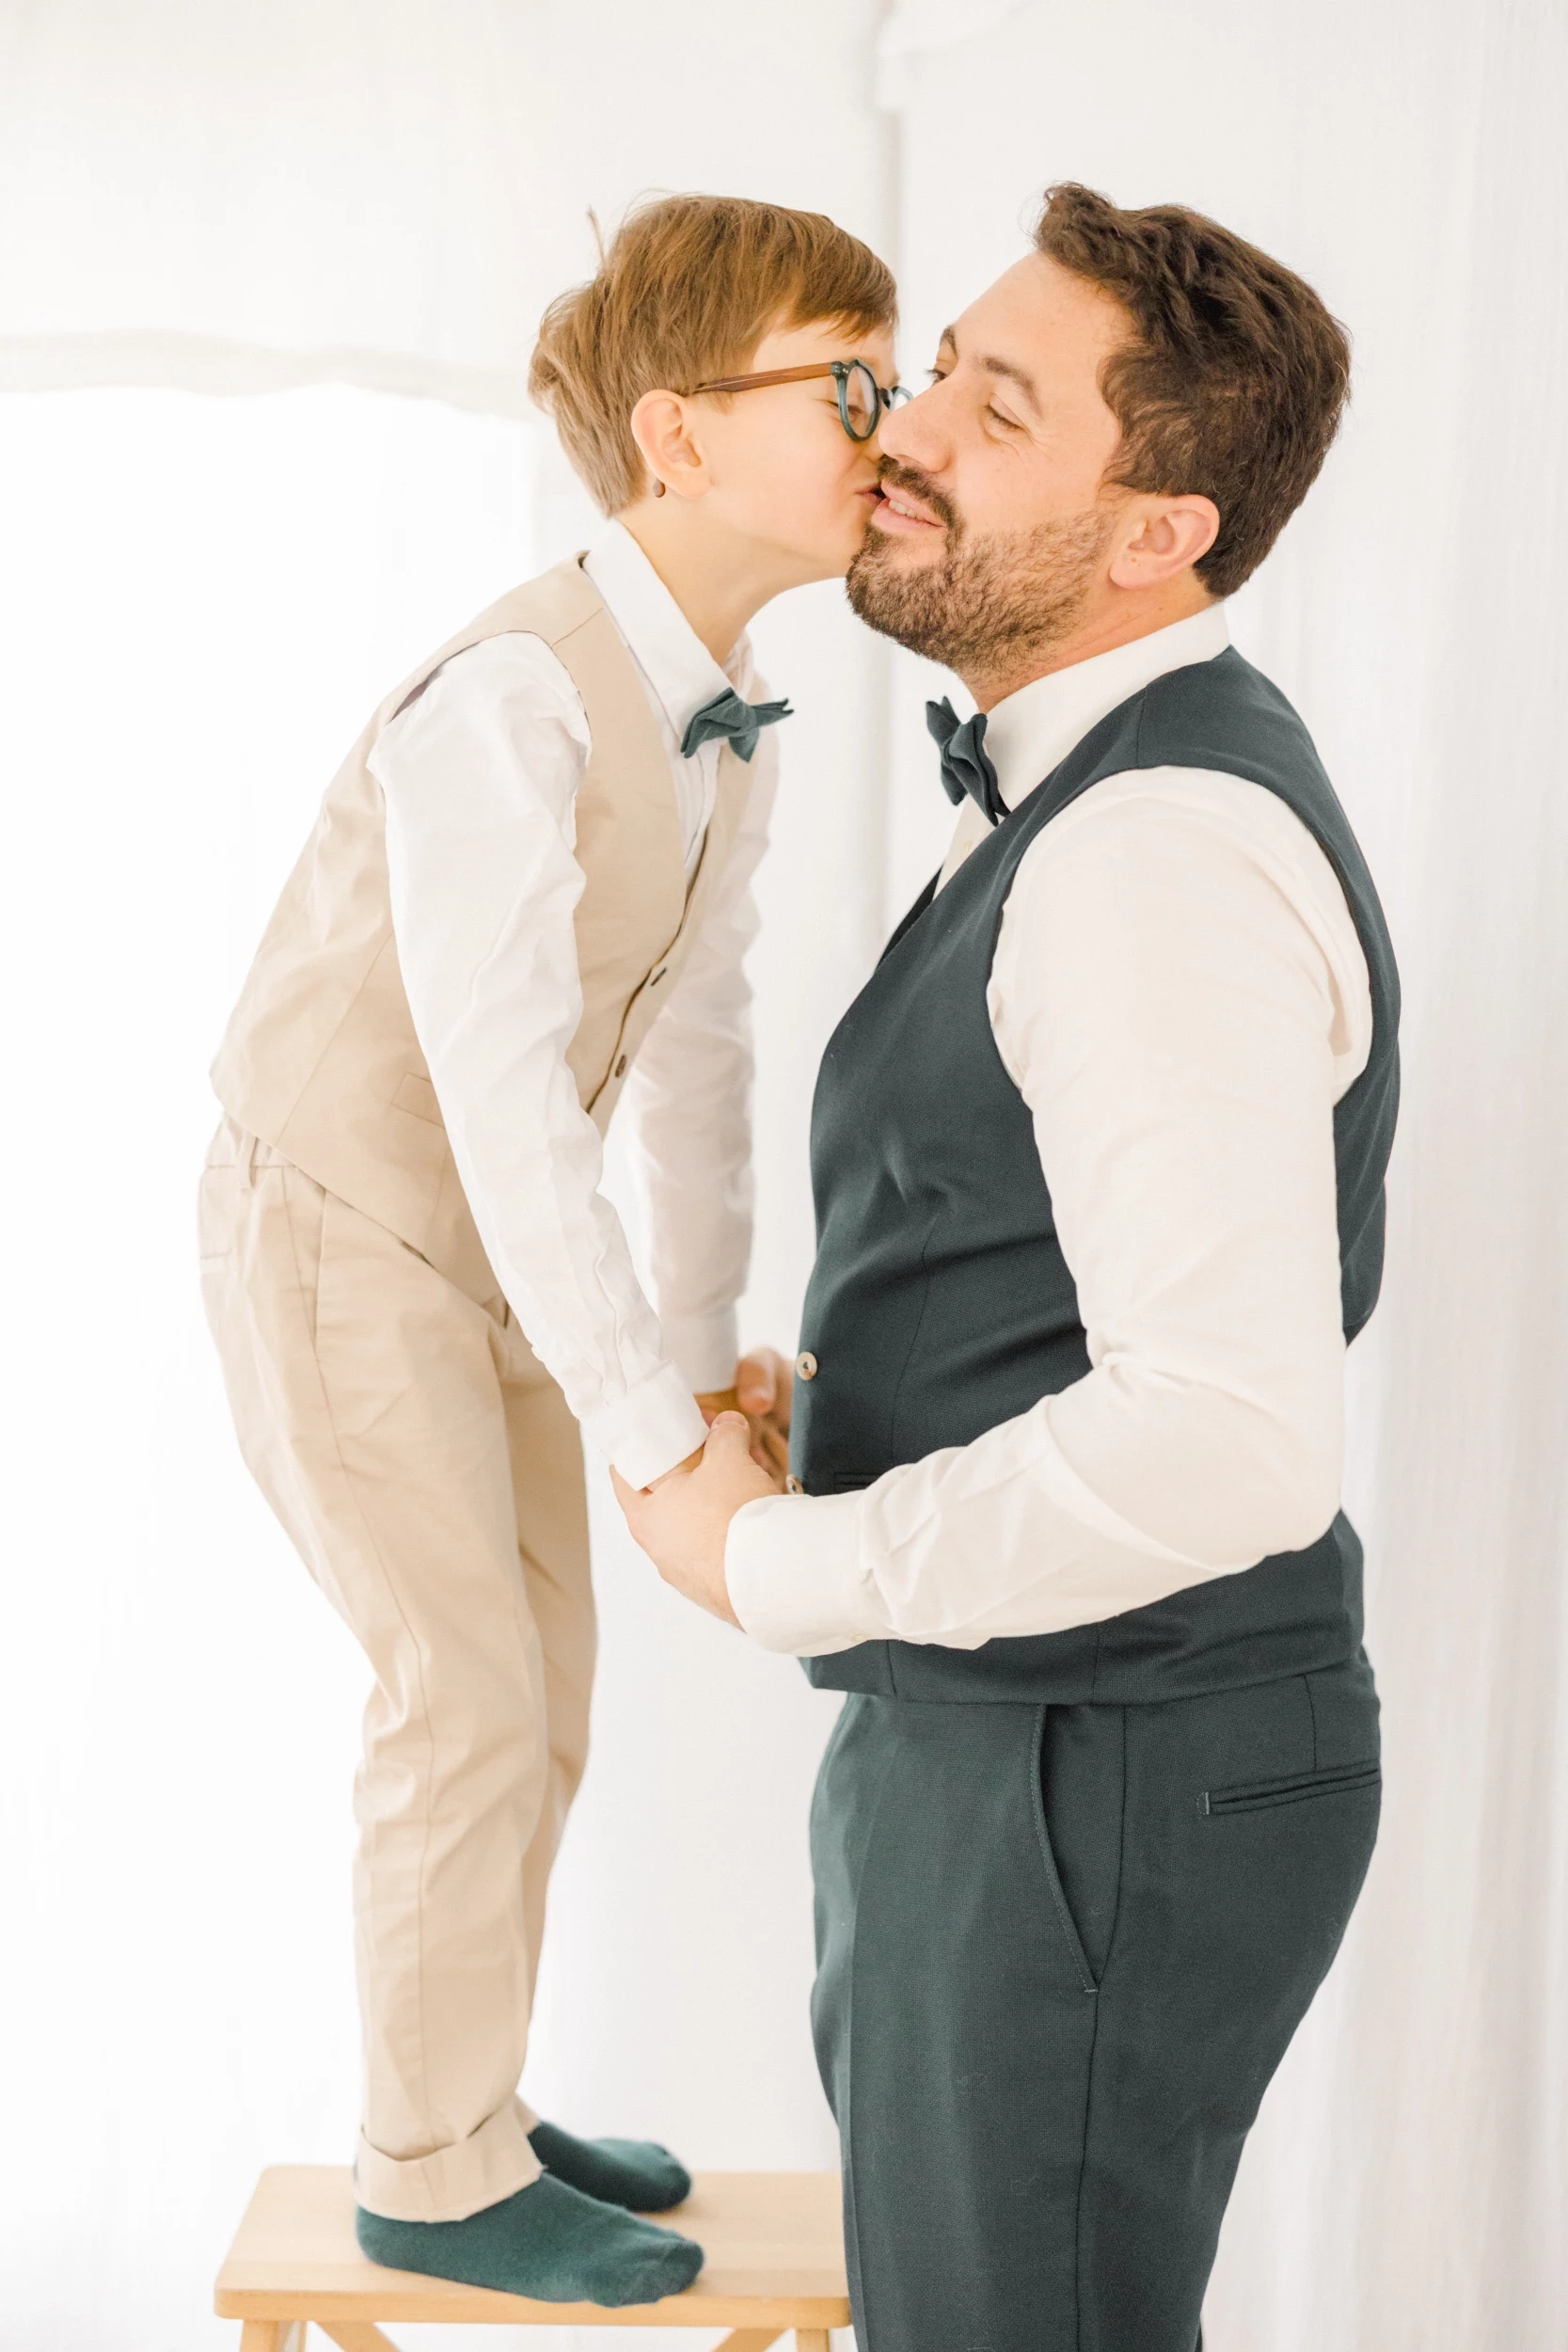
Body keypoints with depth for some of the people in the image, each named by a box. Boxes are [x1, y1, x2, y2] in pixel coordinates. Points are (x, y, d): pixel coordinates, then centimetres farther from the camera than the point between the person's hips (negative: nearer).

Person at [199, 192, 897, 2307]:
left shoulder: (731, 724, -1)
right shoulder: (512, 704, -29)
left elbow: (695, 1045, 4)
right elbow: (507, 1103, -34)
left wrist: (707, 1345, 3)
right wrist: (656, 1438, -34)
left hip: (488, 1248, 8)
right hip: (338, 1226, -8)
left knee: (542, 1695, 13)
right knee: (469, 1698, -3)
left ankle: (473, 2108, 32)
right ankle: (436, 2174, 16)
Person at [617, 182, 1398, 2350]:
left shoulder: (1162, 848, -23)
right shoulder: (1111, 792, 10)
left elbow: (1230, 1440, -32)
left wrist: (779, 1564, -20)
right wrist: (833, 1398, 11)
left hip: (1094, 1783, -10)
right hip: (997, 1732, 10)